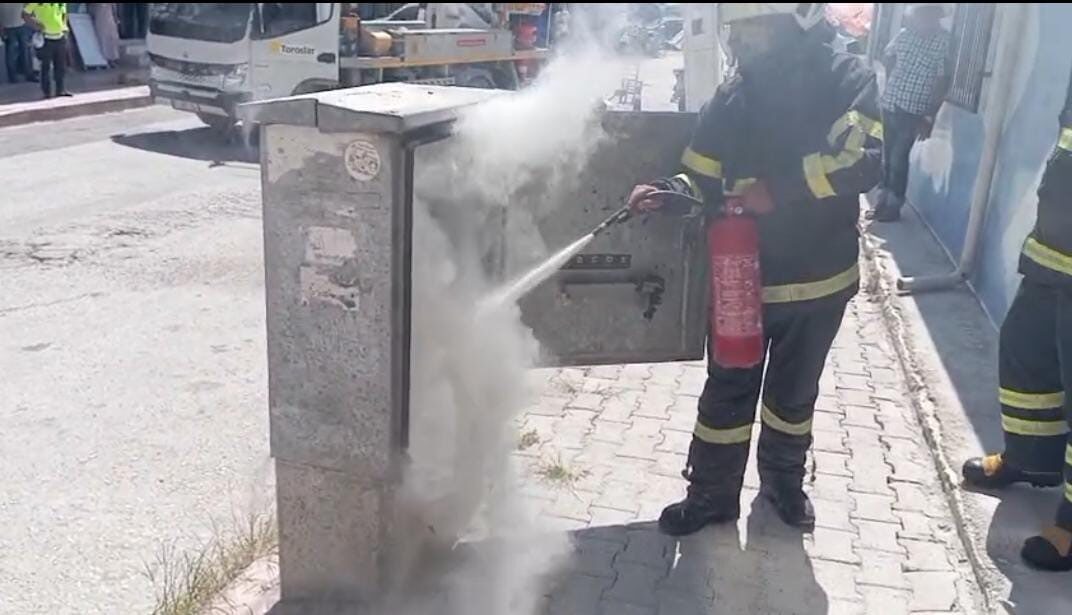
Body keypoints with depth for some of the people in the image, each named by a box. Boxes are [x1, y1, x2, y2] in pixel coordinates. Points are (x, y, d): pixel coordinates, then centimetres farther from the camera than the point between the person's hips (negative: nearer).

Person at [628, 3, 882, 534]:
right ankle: (713, 493, 28)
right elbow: (702, 181, 0)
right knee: (727, 390, 10)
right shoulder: (731, 100, -4)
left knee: (795, 390, 19)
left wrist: (778, 188, -32)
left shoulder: (847, 81, -11)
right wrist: (667, 193, -21)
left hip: (821, 280, -1)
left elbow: (863, 160, -25)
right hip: (743, 278, 1)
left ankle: (783, 480, 42)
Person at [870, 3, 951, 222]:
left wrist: (929, 117, -16)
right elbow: (887, 58, 20)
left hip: (914, 111, -5)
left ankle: (893, 208, 9)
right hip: (890, 104, 5)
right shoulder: (905, 34, 1)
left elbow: (943, 82, -15)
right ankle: (883, 202, 24)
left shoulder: (944, 41, -14)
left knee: (898, 159, -3)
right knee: (887, 157, 12)